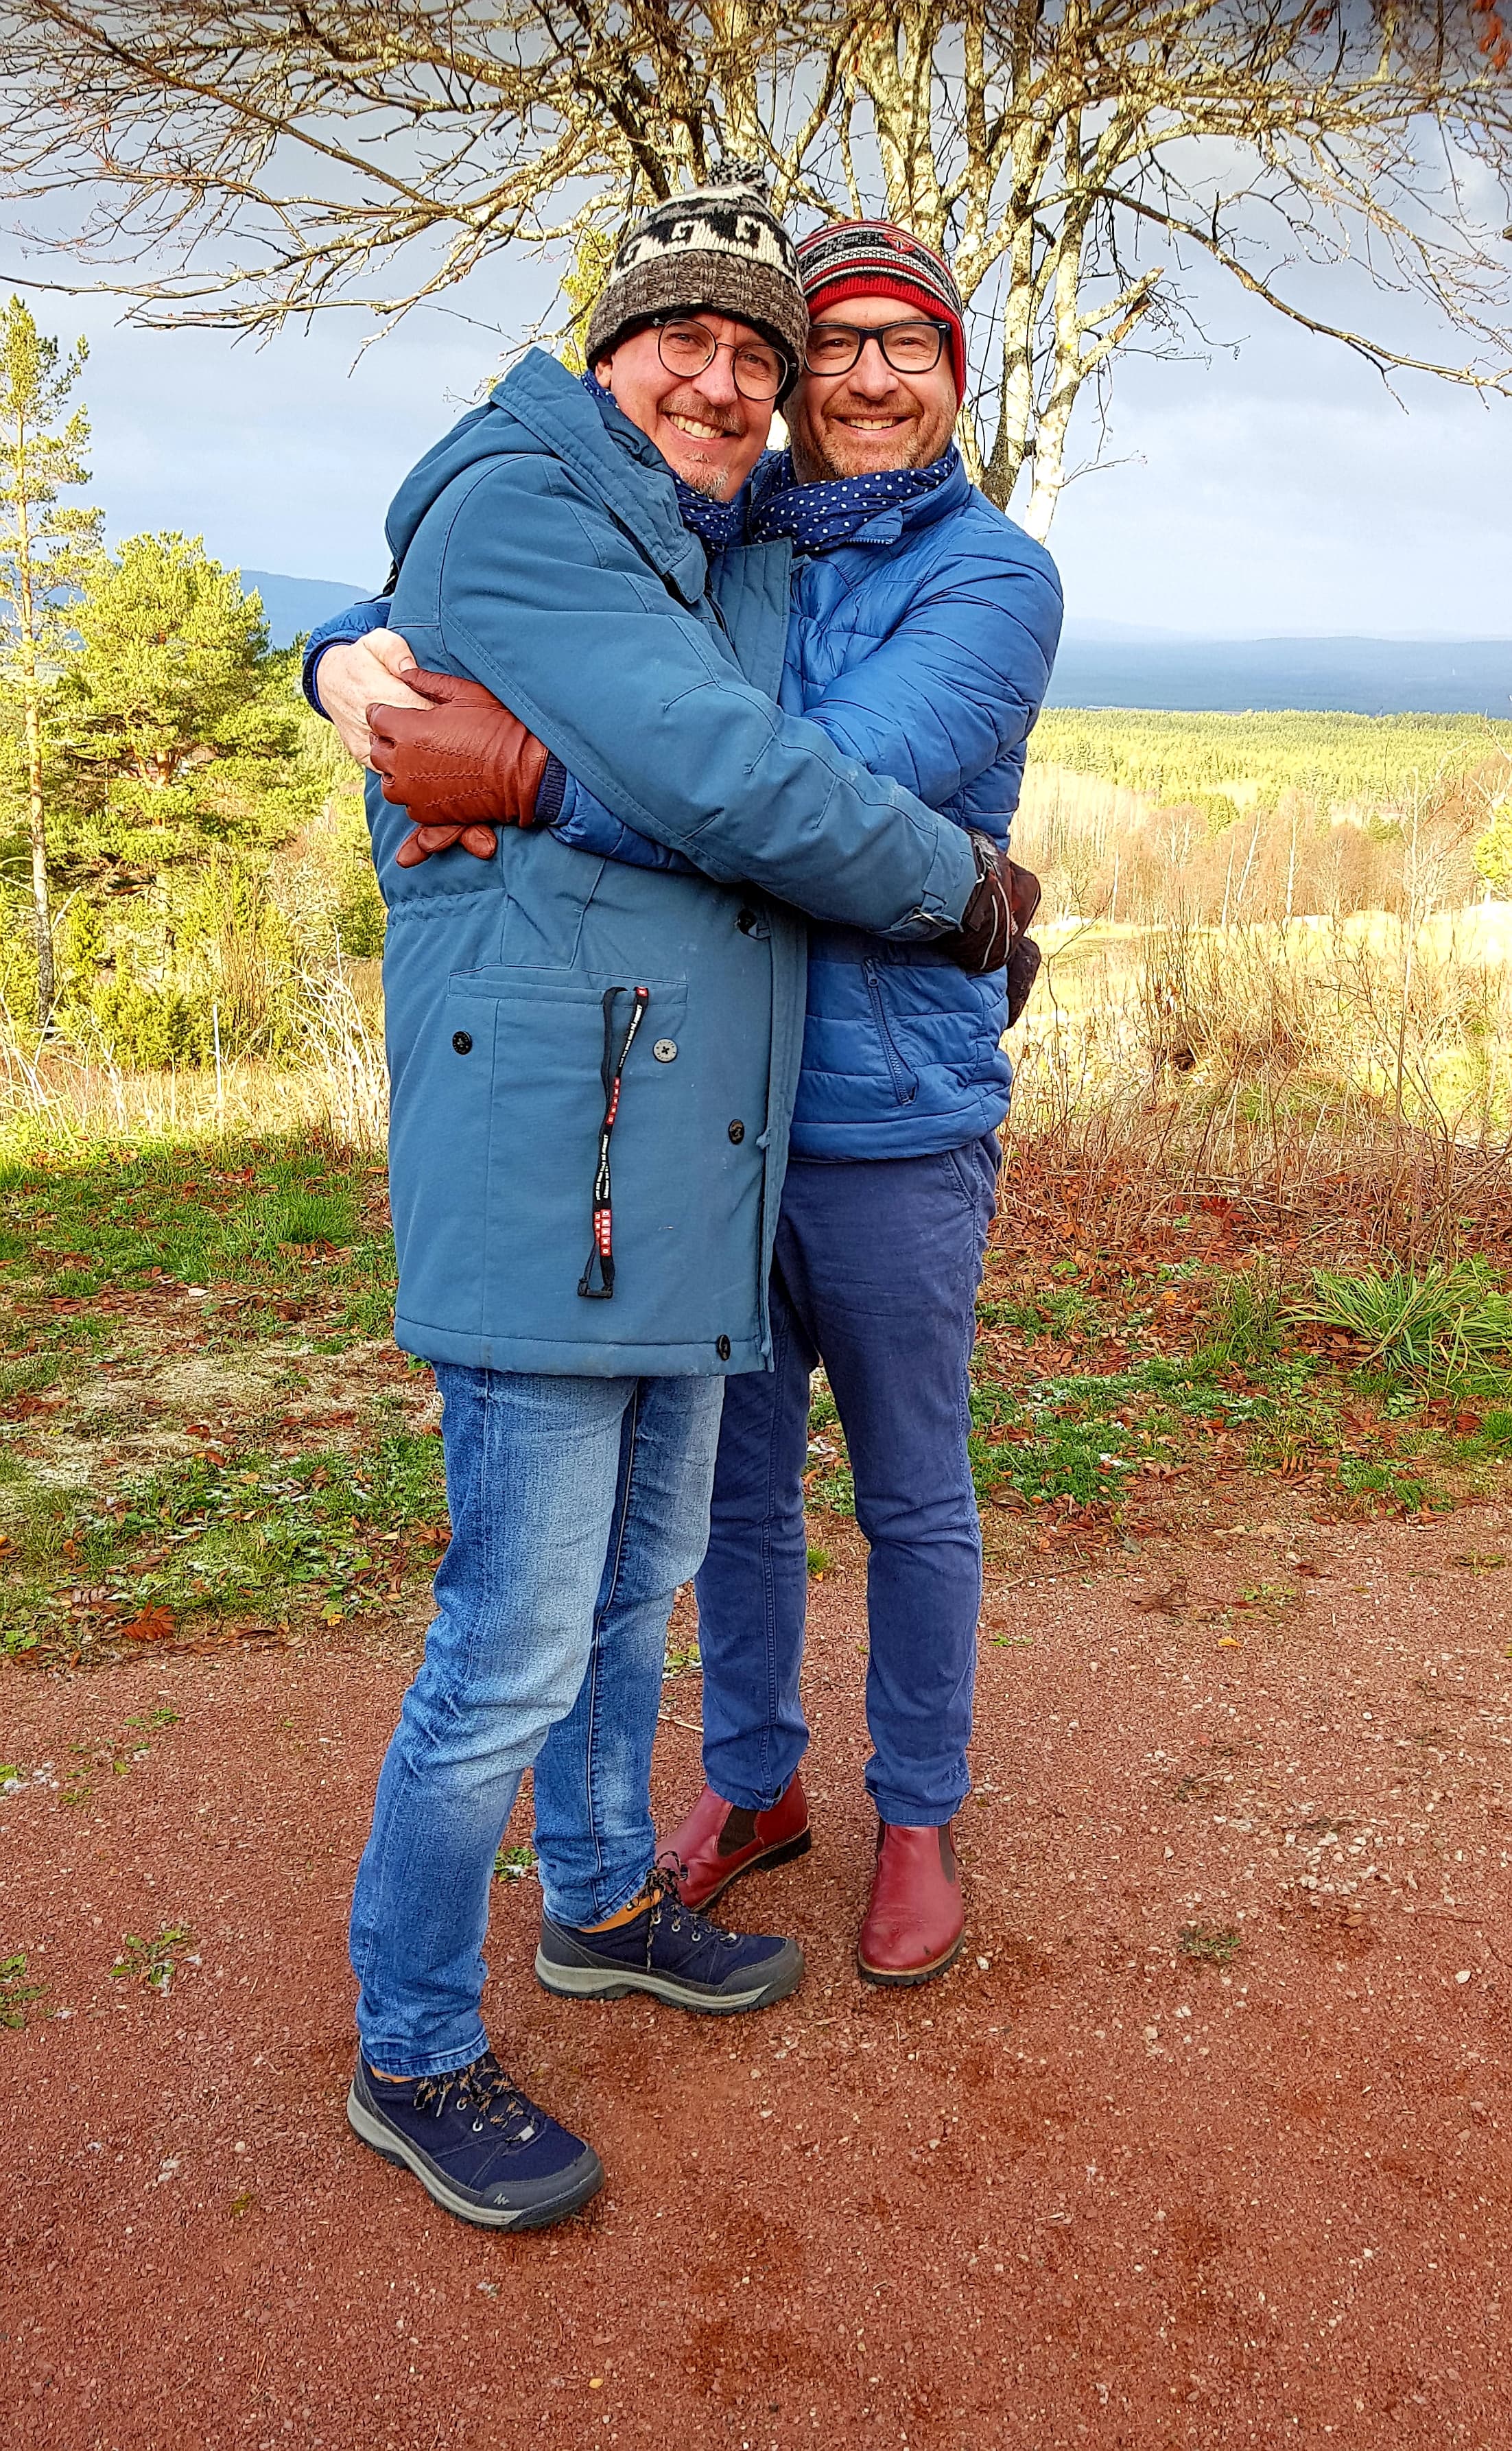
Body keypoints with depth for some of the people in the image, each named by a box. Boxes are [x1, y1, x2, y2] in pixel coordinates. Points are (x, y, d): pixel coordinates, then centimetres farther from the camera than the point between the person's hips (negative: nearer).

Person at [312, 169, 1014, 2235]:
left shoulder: (728, 564, 19)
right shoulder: (516, 507, -8)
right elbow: (733, 785, -18)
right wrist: (968, 888, -4)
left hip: (684, 1168, 9)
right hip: (547, 1155, -9)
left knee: (642, 1576, 21)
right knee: (516, 1641, -2)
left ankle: (602, 1900, 41)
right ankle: (414, 2054, 18)